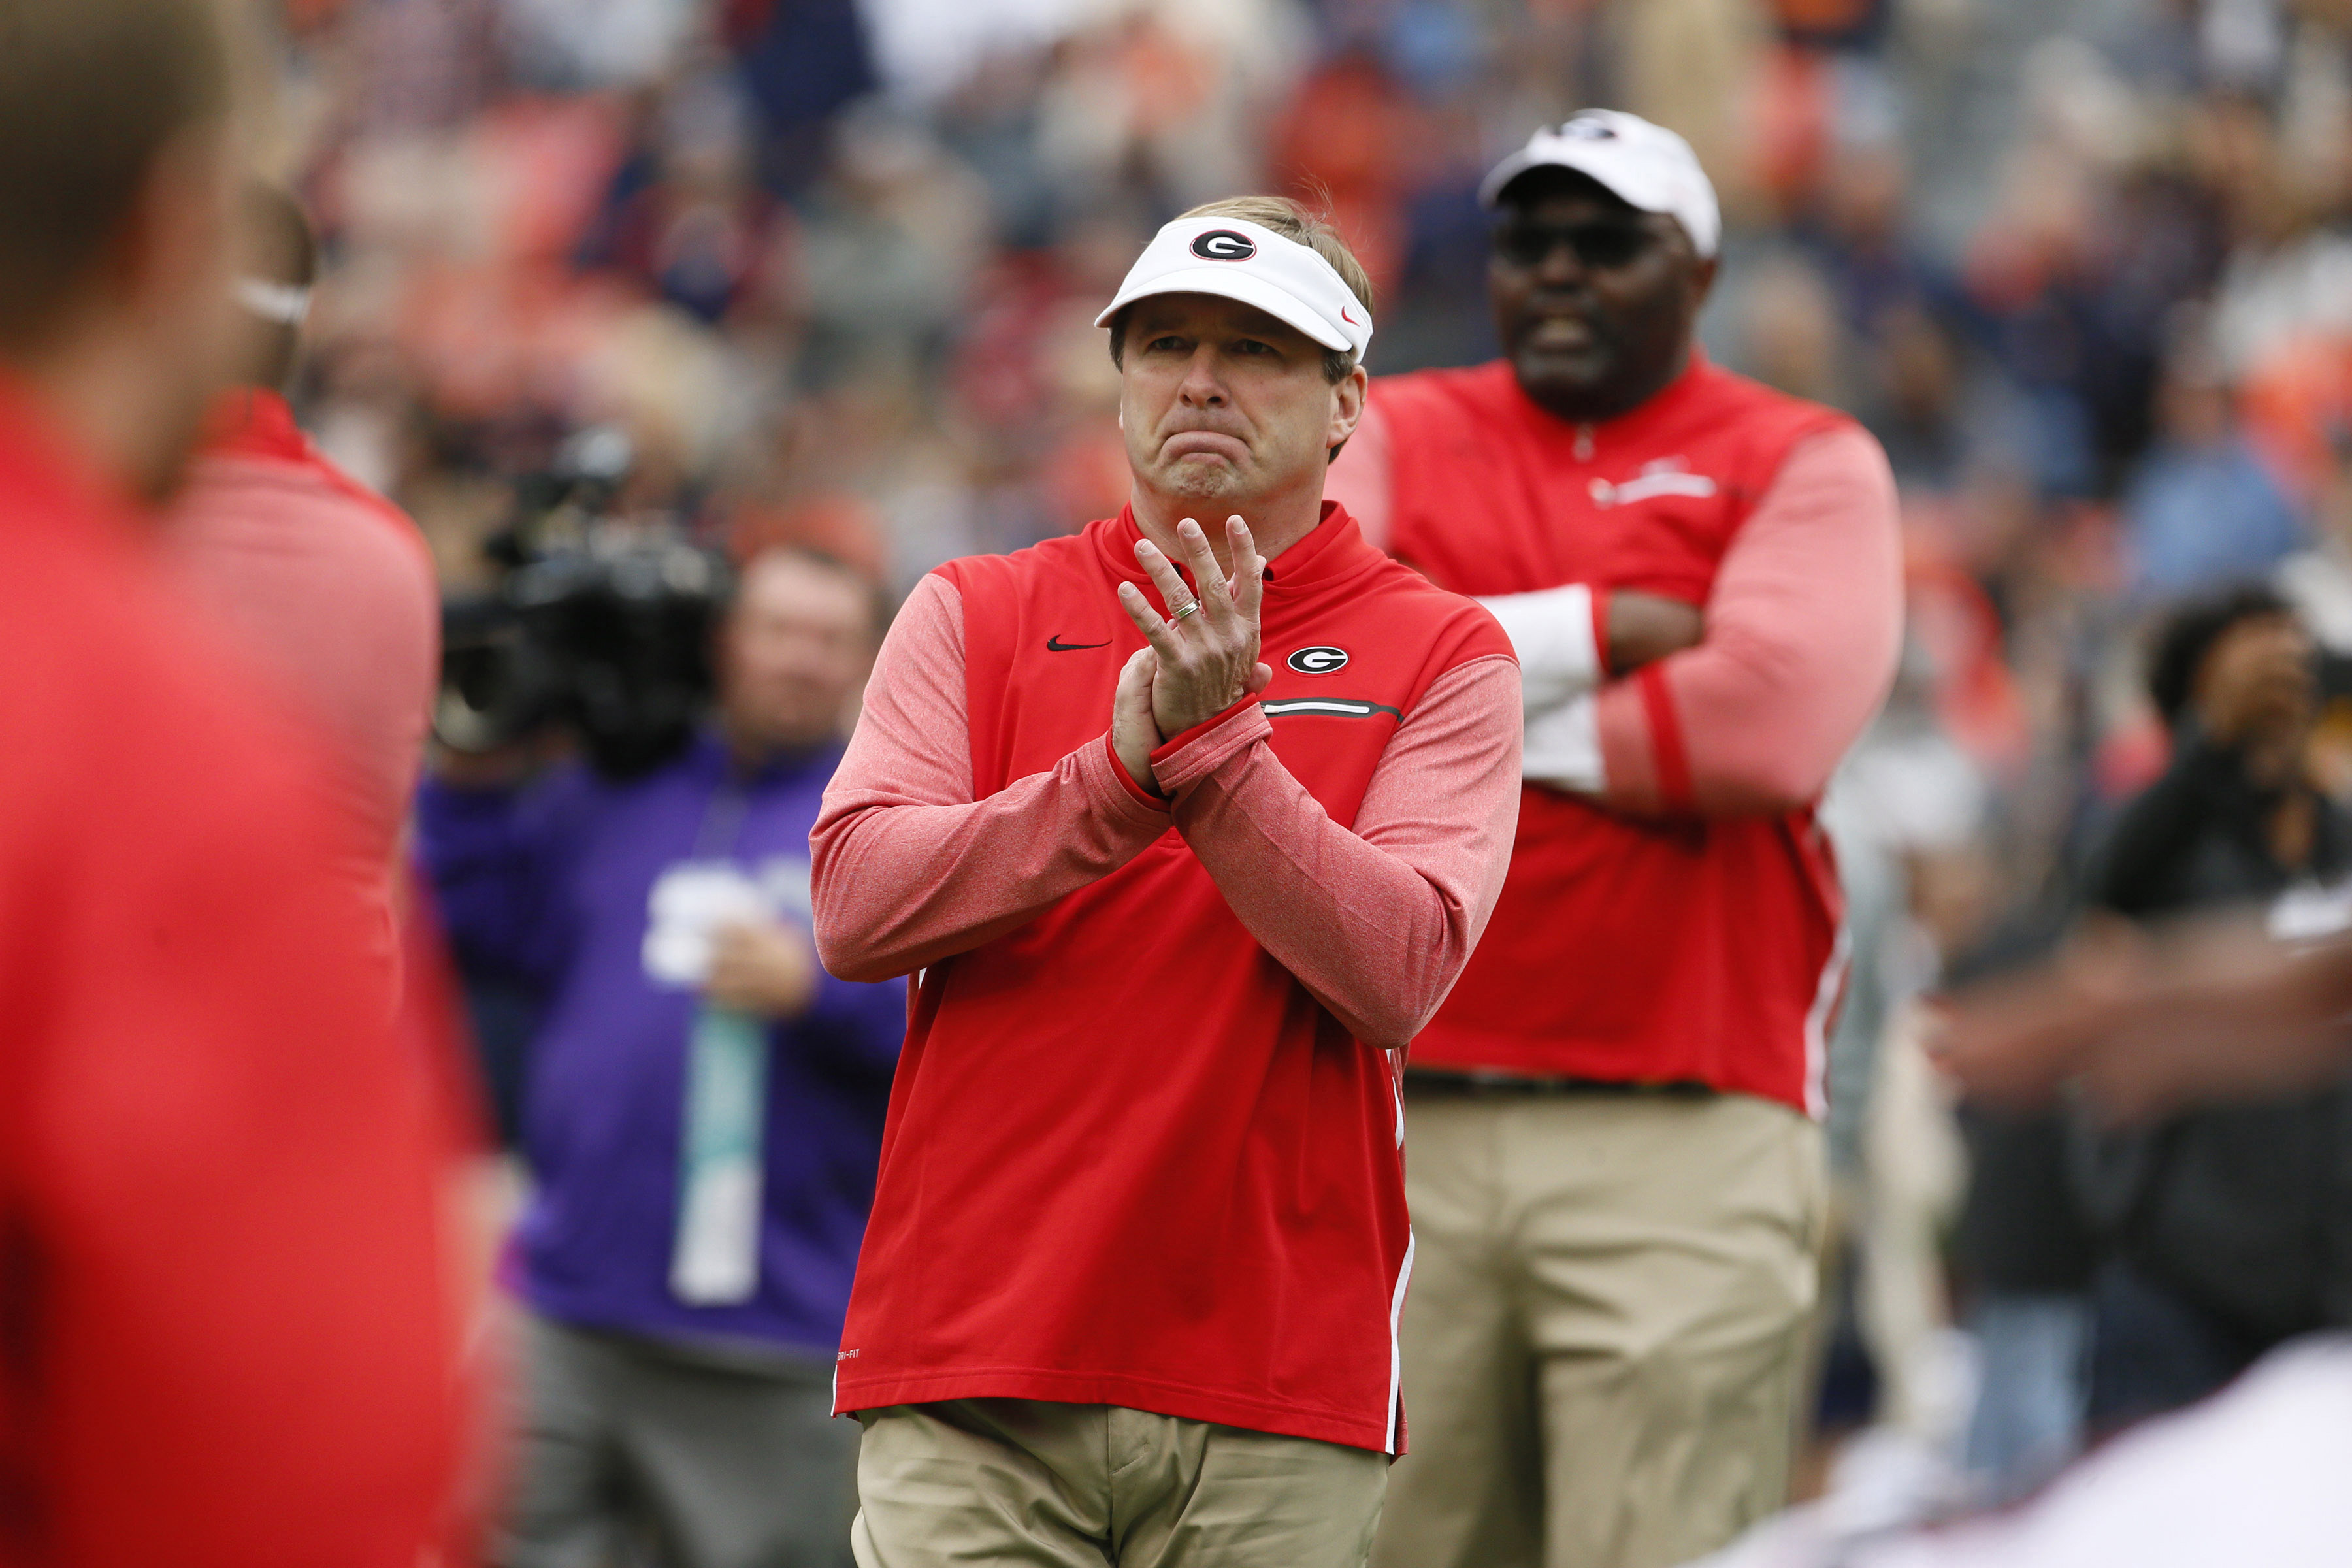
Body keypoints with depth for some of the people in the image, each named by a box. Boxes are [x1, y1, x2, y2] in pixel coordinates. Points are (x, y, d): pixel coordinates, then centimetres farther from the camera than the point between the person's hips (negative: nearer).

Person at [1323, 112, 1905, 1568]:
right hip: (1404, 1127, 3)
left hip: (1686, 1132, -3)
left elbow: (1769, 722, -10)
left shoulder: (1807, 464, 8)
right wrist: (1594, 632, -5)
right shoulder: (1393, 439, 16)